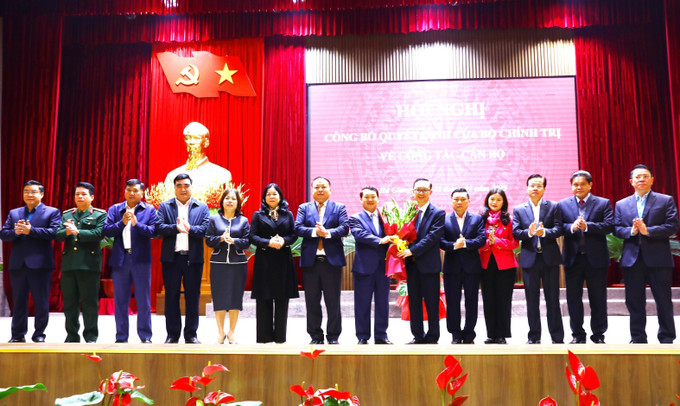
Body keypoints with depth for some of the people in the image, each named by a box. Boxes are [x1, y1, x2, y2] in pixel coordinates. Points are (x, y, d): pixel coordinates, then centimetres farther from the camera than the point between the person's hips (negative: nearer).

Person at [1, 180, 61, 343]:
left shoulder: (52, 212, 3)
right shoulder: (14, 213, 17)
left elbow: (54, 232, -13)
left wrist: (30, 230, -18)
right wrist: (15, 232, -12)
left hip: (40, 264, -4)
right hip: (18, 264, 4)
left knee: (41, 301, 1)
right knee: (19, 301, 10)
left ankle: (39, 334, 12)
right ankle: (18, 335, 19)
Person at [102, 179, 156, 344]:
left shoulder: (149, 210, 6)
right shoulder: (114, 209, 11)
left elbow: (153, 231, -7)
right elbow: (106, 231, 0)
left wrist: (136, 223, -20)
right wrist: (122, 223, -14)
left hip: (141, 259, -2)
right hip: (120, 259, 2)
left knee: (143, 300, 1)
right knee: (120, 300, 7)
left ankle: (145, 336, 7)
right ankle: (121, 336, 15)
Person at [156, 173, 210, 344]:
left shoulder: (202, 207, 9)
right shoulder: (165, 206, 9)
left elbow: (206, 229, -3)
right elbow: (158, 227, -5)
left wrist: (189, 228, -19)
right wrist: (176, 227, -19)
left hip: (193, 258, 0)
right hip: (171, 258, 0)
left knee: (193, 297, 4)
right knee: (171, 296, 5)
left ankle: (191, 335, 14)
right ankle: (172, 335, 15)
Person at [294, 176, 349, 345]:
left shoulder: (339, 208, 8)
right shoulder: (304, 208, 12)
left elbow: (344, 228, -5)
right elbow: (297, 228, -2)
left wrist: (327, 233, -20)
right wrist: (315, 231, -17)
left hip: (332, 259, -1)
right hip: (310, 260, 2)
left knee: (333, 301, 3)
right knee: (312, 301, 6)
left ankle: (333, 336, 13)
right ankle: (316, 336, 17)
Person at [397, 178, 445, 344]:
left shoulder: (438, 213, -2)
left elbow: (433, 237, -13)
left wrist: (412, 250, -20)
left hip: (429, 264, -4)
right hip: (411, 264, 4)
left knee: (431, 302, 3)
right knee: (414, 302, 10)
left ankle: (432, 337, 13)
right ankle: (418, 336, 21)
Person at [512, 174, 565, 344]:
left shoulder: (553, 207, 5)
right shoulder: (519, 210, 8)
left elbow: (558, 229, -5)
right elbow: (515, 233, -2)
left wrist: (544, 232, -23)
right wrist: (529, 232, -21)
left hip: (550, 258, -1)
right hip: (529, 258, 1)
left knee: (553, 299, 4)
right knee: (532, 300, 6)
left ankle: (557, 337, 13)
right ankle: (534, 336, 15)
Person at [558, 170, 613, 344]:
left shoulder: (603, 203, 3)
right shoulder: (563, 204, 8)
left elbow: (609, 225, -10)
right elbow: (559, 227, -1)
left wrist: (587, 226, -20)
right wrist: (572, 227, -20)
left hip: (596, 258, -1)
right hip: (572, 258, 2)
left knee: (598, 298, 6)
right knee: (573, 298, 7)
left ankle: (598, 335, 19)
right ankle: (578, 335, 18)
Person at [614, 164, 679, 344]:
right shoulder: (621, 204, 12)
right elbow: (617, 229, 5)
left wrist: (647, 230, -17)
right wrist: (631, 231, -14)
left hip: (658, 259, -2)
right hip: (632, 259, 3)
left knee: (663, 300, 4)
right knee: (634, 300, 7)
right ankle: (638, 337, 17)